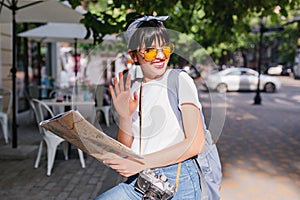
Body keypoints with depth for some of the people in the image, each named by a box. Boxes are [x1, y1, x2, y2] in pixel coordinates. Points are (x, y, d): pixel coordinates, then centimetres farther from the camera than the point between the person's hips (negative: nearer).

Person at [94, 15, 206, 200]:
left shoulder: (180, 80, -4)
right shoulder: (133, 89, 9)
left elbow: (196, 143, -12)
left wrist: (142, 162, -16)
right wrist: (124, 117, -10)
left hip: (177, 180, -3)